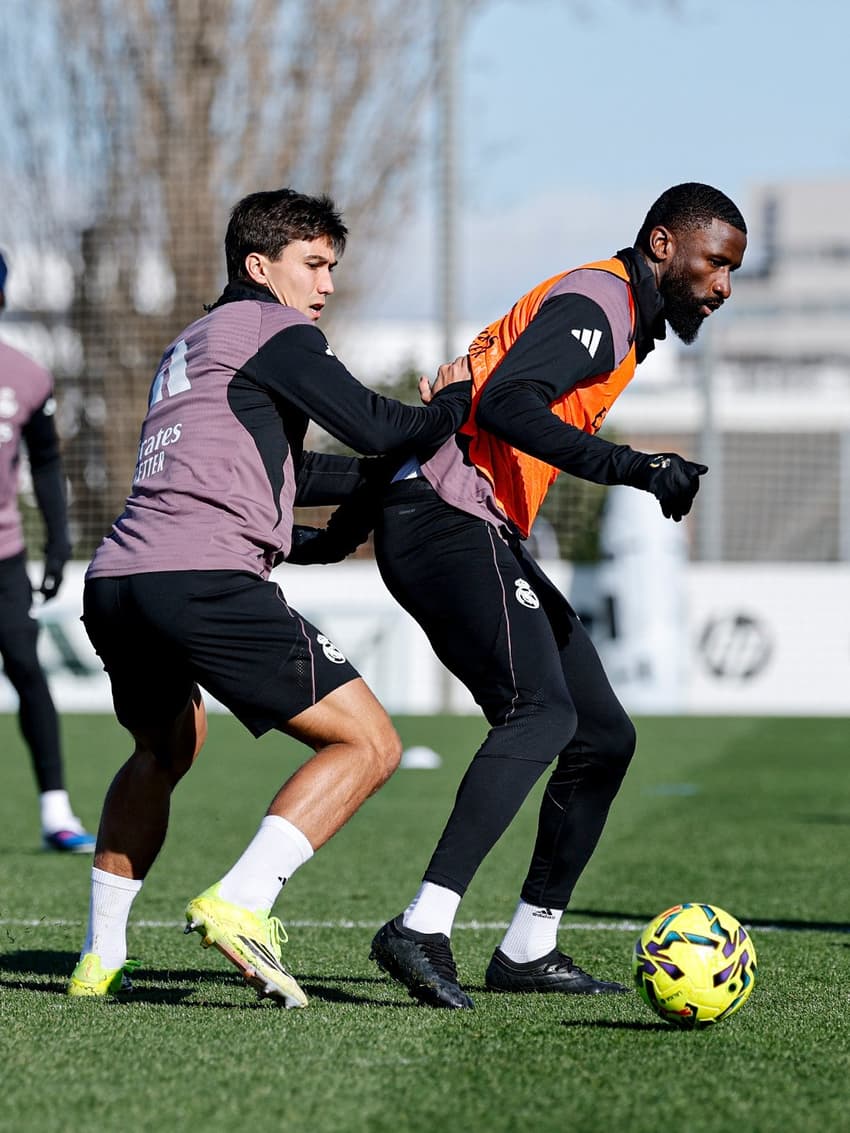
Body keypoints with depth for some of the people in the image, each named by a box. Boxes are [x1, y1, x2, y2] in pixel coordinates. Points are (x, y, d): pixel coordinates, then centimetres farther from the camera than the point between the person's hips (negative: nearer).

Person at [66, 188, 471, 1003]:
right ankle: (238, 904, -18)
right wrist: (454, 402, 16)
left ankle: (101, 959, 28)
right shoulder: (269, 327, 5)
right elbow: (372, 428, -1)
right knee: (368, 744, -4)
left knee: (165, 748, 34)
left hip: (113, 582, 9)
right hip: (204, 580, -9)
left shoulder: (187, 349, 32)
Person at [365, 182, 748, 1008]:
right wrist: (633, 468, -29)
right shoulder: (597, 302, -11)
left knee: (604, 736, 9)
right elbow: (503, 406, -25)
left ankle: (528, 949, 14)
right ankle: (422, 929, -33)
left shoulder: (624, 321, 23)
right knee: (540, 715, -27)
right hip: (449, 524, -11)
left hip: (483, 535, 11)